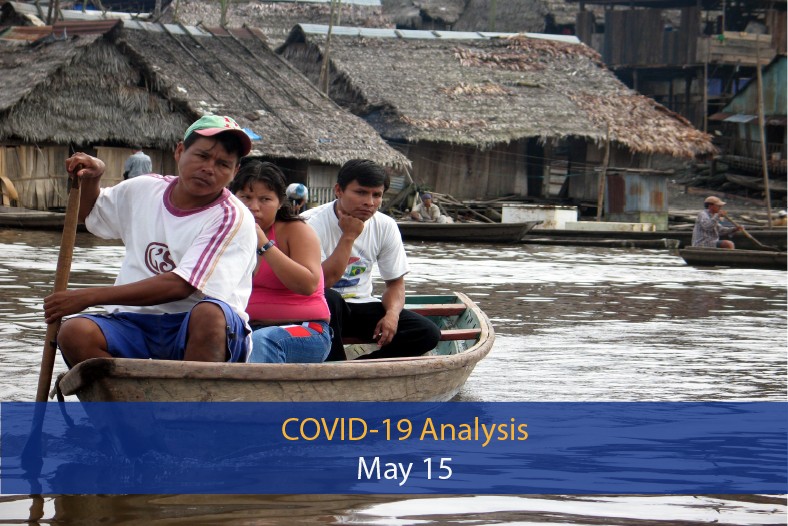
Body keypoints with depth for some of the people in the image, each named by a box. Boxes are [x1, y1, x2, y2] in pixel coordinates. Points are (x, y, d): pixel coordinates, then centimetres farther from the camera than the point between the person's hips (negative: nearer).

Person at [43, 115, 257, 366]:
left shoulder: (234, 220, -7)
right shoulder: (143, 190, 13)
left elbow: (179, 286, -18)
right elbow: (88, 213, 35)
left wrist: (90, 296, -19)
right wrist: (90, 178, 10)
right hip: (136, 324, 4)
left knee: (210, 313, -39)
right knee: (75, 333, -26)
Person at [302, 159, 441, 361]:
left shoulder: (385, 227, 0)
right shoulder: (313, 223, -15)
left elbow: (395, 282, 8)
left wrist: (392, 314, -14)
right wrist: (348, 237, -23)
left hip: (361, 308, 5)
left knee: (428, 333, -16)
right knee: (328, 299, -41)